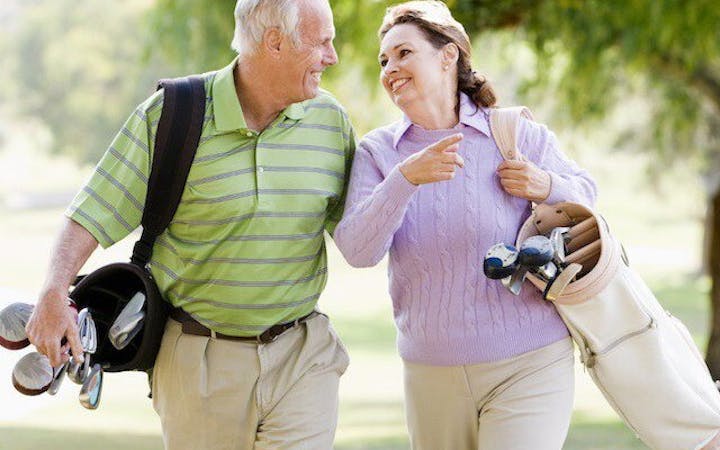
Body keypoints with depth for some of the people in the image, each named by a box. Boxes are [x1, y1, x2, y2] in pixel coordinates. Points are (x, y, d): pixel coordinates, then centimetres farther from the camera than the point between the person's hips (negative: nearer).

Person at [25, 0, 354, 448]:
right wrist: (55, 293, -21)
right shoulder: (171, 114, -9)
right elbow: (93, 213, -8)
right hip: (197, 358, -2)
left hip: (303, 359, 2)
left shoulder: (331, 120, 3)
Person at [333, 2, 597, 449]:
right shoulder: (378, 152, 2)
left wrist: (546, 187, -10)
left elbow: (585, 193, 13)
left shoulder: (520, 136, -2)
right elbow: (358, 250, -12)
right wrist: (406, 177, -26)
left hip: (529, 366, -3)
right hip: (430, 374, 3)